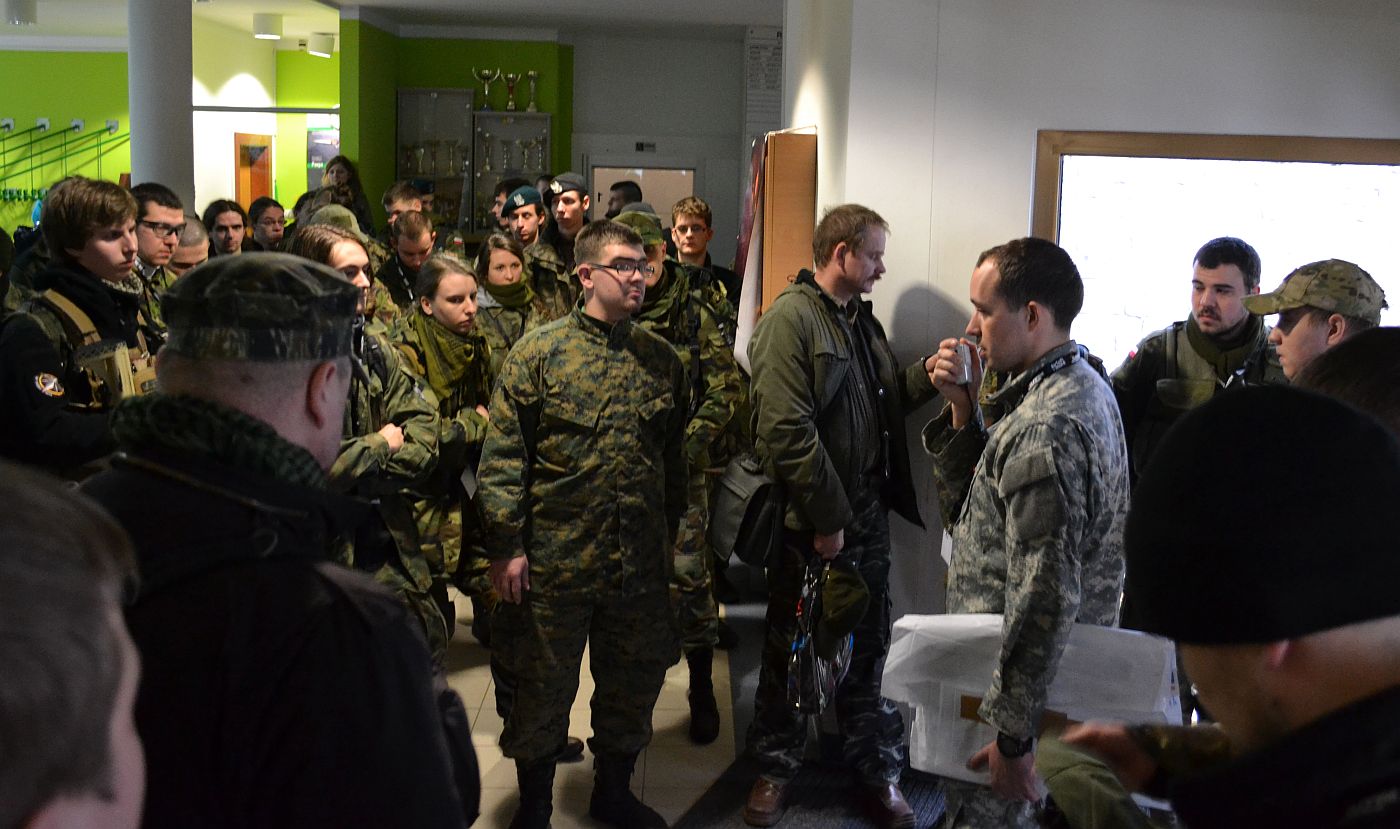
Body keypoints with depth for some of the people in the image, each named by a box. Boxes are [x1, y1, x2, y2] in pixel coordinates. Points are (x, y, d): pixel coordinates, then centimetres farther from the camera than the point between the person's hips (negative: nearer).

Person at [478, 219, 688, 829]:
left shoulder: (661, 359, 7)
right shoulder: (538, 353, -7)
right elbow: (503, 456, -9)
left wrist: (672, 533, 15)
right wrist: (506, 546, -12)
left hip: (641, 562, 4)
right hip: (554, 558, -4)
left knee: (633, 685, 16)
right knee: (543, 688, 10)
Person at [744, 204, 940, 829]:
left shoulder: (862, 320, 12)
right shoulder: (790, 319, -14)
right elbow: (785, 432, -20)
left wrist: (926, 375, 0)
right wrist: (827, 520, -19)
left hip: (867, 518, 7)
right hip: (810, 526, -7)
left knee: (868, 645, 16)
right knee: (793, 652, 10)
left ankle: (877, 768, 30)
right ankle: (776, 766, 28)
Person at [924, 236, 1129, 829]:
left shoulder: (1043, 429, -27)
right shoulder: (1083, 382, 7)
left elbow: (1045, 598, -29)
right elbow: (966, 507, 10)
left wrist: (1013, 737, -23)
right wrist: (963, 406, -4)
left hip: (1027, 678, -10)